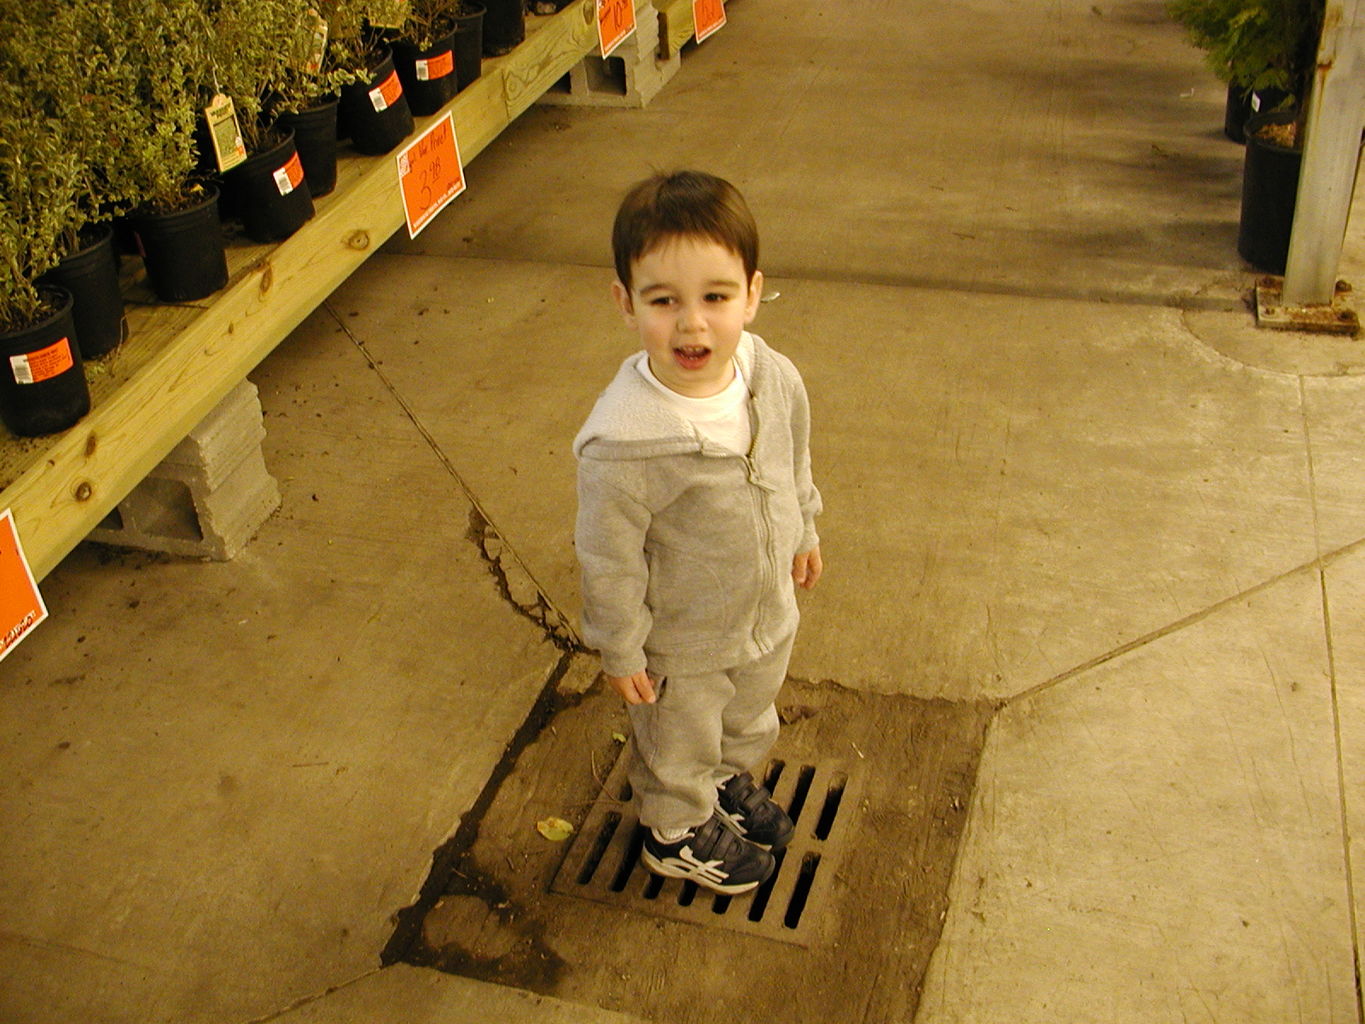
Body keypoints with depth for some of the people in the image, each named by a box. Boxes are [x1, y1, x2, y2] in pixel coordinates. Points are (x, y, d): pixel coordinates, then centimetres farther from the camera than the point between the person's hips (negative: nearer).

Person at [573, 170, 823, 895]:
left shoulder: (773, 377, -19)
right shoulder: (623, 441, -37)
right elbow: (608, 558, -24)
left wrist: (803, 531, 17)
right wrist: (620, 650, -13)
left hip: (769, 613, 6)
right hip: (682, 643, -5)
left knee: (751, 718, 33)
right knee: (679, 745, 23)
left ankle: (730, 779, 65)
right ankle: (676, 833, 53)